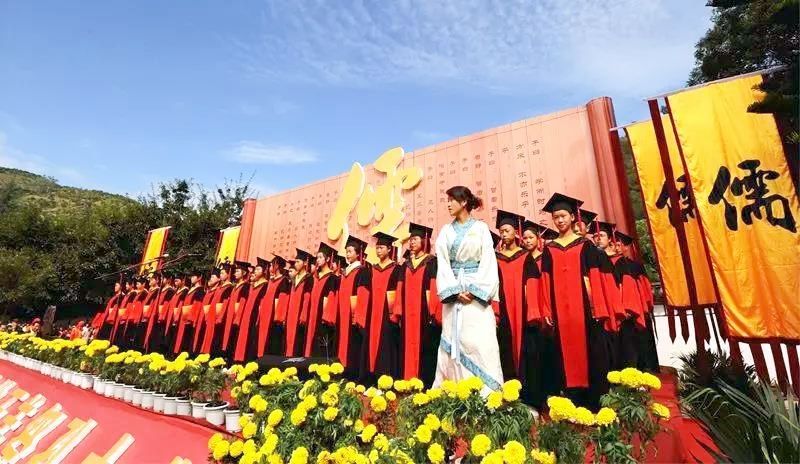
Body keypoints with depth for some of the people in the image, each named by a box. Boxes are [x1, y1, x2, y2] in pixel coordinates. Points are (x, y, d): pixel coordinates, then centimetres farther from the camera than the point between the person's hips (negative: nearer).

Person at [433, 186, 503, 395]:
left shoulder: (481, 228, 2)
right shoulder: (446, 231, 10)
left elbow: (488, 261, -4)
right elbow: (443, 263, 3)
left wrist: (475, 290, -13)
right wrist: (455, 291, -9)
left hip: (478, 290, -3)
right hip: (453, 291, 3)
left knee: (481, 341, -7)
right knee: (454, 341, 3)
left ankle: (487, 392, 1)